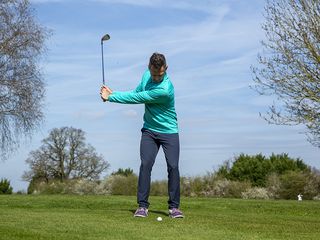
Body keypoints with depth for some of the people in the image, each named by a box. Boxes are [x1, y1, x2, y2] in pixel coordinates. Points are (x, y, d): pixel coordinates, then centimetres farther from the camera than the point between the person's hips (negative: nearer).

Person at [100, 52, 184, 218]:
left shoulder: (165, 90, -28)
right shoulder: (146, 75, -2)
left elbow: (136, 98, -23)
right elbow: (136, 92, 15)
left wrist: (111, 97, -15)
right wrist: (114, 94, 1)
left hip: (169, 132, -5)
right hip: (149, 130, 5)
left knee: (173, 167, -11)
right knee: (145, 165, -9)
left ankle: (174, 207, 0)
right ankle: (142, 206, -6)